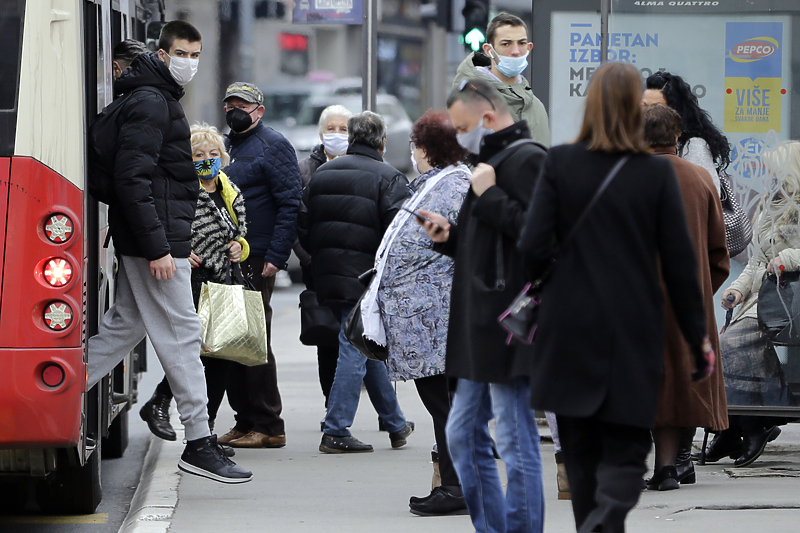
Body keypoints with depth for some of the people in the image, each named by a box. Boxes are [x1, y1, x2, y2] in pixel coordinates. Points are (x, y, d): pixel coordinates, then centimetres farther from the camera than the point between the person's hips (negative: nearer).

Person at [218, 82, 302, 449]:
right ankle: (245, 422, 14)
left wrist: (275, 257, -19)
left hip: (256, 261, -8)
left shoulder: (273, 146, -5)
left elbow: (290, 205, -12)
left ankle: (268, 427, -3)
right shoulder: (223, 146, 20)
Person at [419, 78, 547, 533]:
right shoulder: (494, 159, 20)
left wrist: (489, 195, -18)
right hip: (478, 326, 11)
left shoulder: (528, 160, -11)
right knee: (464, 437, 13)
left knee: (517, 443, -6)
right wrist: (450, 235, 11)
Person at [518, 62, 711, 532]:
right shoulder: (657, 172, -6)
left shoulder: (560, 163, -6)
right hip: (634, 334, -1)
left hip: (570, 332, 1)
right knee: (626, 453, 2)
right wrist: (697, 335, 6)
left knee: (581, 449, 15)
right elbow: (679, 260, -3)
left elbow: (534, 246, -9)